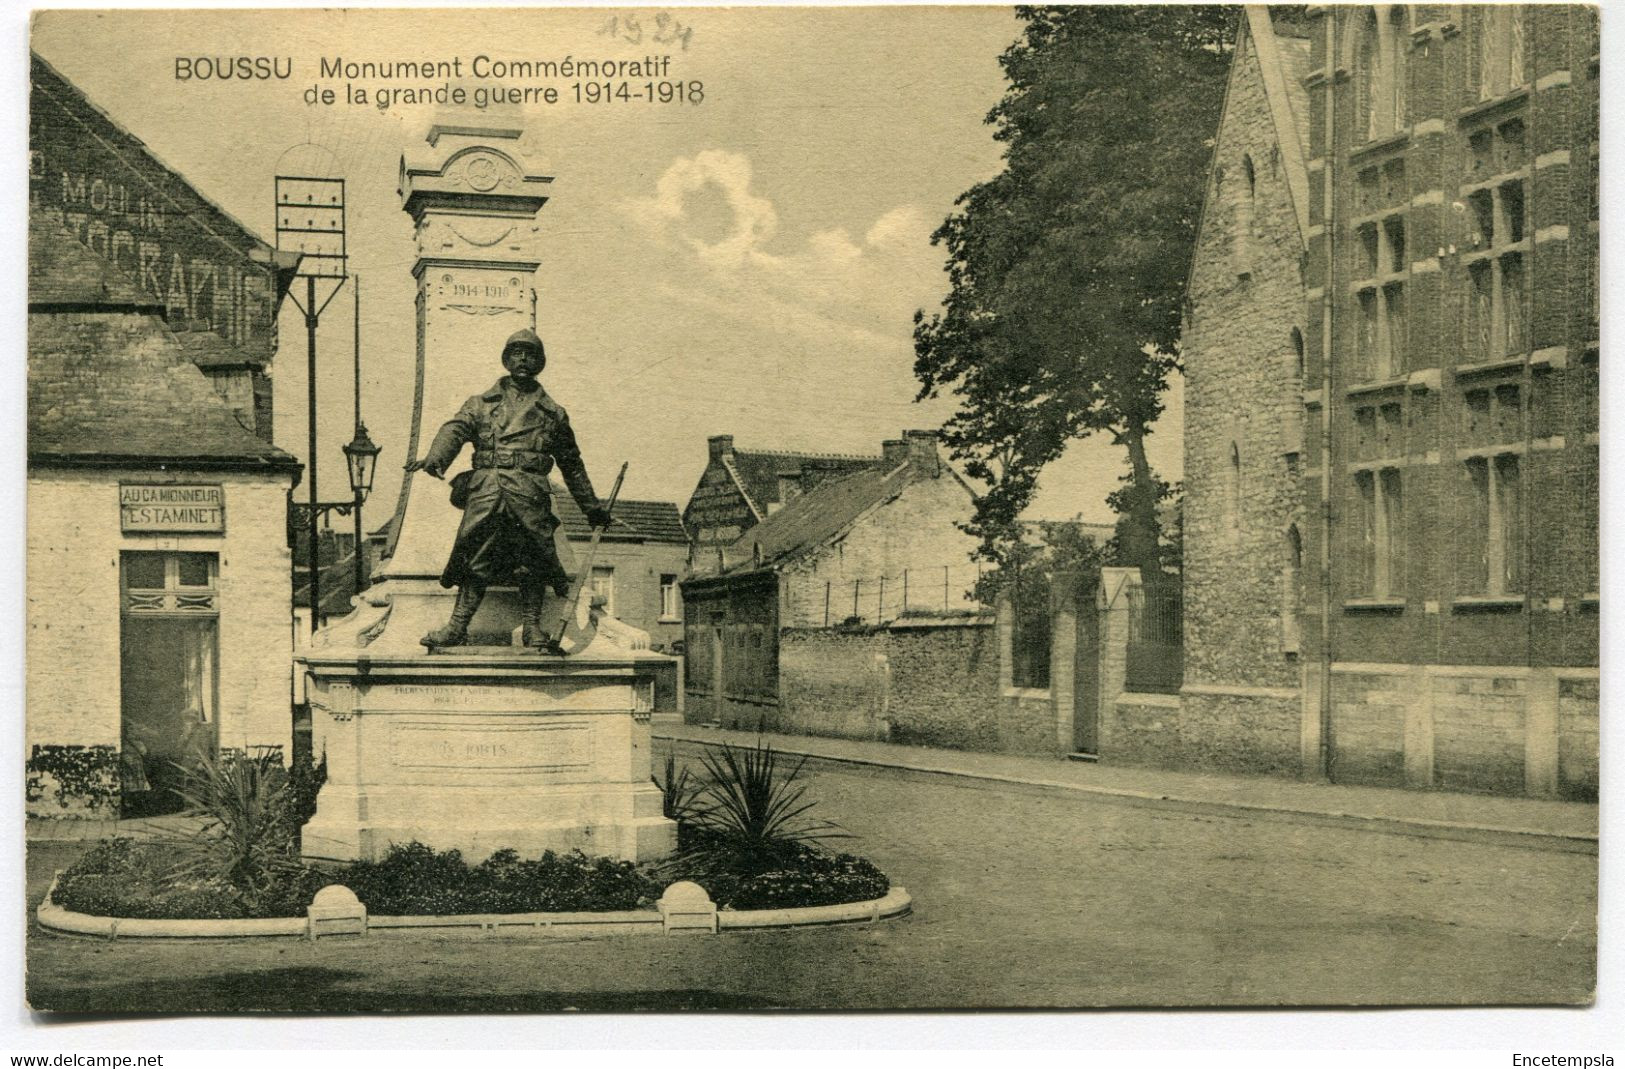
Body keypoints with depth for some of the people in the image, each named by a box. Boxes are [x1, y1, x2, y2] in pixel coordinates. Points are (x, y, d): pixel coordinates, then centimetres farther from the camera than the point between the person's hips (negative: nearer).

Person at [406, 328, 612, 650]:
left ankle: (533, 627, -1)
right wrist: (436, 458, -20)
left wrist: (592, 507, 28)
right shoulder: (481, 403, 20)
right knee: (476, 558, -6)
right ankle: (457, 626, -6)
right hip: (485, 488, 0)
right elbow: (455, 430, 2)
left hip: (529, 492, 1)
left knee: (533, 559, -6)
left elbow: (572, 464, 28)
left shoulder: (553, 413, 22)